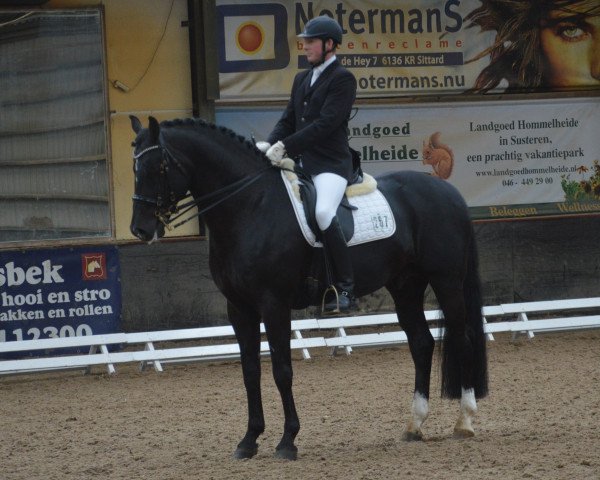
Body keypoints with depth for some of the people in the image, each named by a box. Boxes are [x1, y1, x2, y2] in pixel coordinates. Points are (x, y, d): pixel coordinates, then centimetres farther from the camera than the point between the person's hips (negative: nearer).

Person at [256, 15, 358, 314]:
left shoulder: (342, 79, -6)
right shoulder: (302, 79, 19)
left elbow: (325, 124, -17)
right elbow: (289, 120, 18)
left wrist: (285, 147, -24)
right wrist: (271, 144, -4)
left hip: (331, 163, -9)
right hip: (301, 162, 9)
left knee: (323, 213, -32)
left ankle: (345, 289, -25)